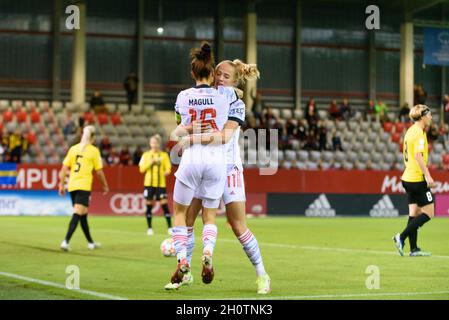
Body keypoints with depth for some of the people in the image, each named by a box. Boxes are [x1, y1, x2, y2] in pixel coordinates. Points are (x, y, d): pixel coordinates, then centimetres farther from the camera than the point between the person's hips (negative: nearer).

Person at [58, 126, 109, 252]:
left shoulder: (73, 148, 8)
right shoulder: (94, 150, -3)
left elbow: (64, 168, 4)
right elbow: (99, 171, 0)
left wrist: (61, 185, 8)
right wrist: (105, 185, 13)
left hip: (72, 185, 6)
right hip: (84, 186, -5)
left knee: (83, 214, 17)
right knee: (77, 214, -10)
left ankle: (90, 242, 28)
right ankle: (66, 241, -24)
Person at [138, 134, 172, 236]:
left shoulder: (164, 155, 6)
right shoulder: (146, 155, 7)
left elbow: (168, 168, 2)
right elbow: (141, 169, 2)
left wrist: (166, 172, -20)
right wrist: (150, 163, -11)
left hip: (161, 183, -1)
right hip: (149, 183, 1)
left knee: (164, 204, -9)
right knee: (149, 205, 1)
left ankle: (170, 228, -8)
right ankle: (150, 228, 11)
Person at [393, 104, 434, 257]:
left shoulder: (411, 131, 14)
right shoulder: (419, 132, -14)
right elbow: (418, 155, -24)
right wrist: (428, 176, -26)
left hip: (408, 178, 9)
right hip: (418, 178, -9)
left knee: (414, 213, 8)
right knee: (428, 212, -4)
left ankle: (414, 249, 7)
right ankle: (401, 237, -8)